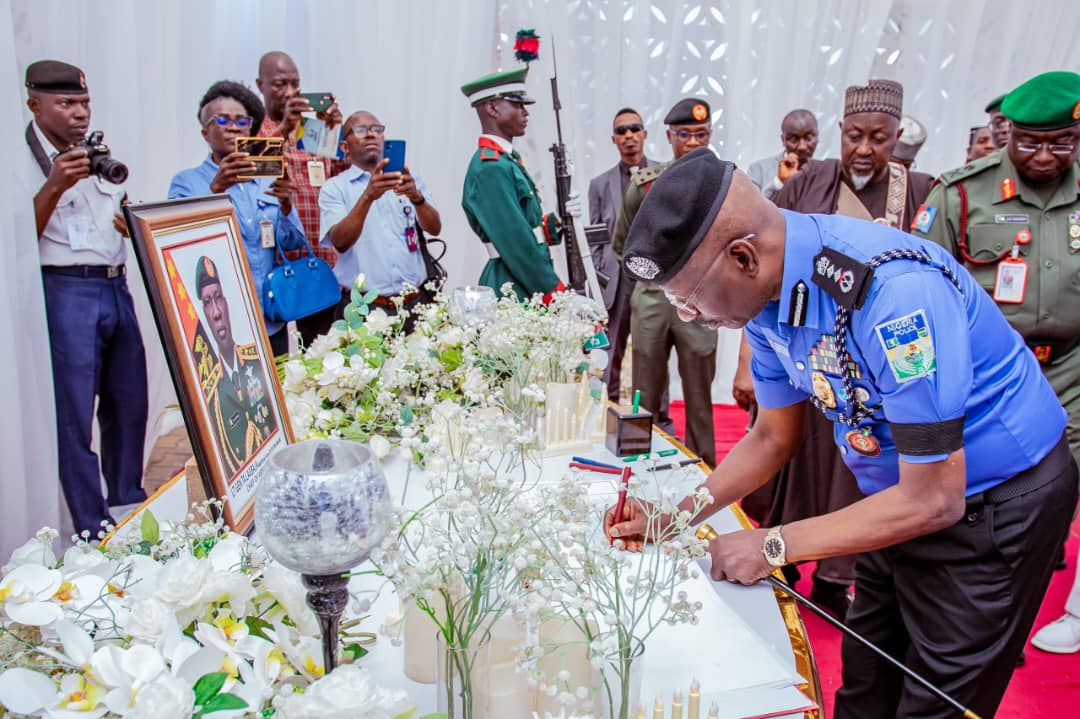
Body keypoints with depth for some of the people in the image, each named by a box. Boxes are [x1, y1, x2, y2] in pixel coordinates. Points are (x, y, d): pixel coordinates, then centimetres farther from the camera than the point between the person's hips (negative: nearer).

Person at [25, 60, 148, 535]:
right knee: (75, 417, -2)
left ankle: (129, 509, 26)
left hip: (116, 286, 7)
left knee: (129, 406, 11)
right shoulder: (23, 160, -4)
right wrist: (55, 186, -24)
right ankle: (93, 534, 6)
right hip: (65, 292, -7)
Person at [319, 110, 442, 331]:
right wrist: (368, 196, -27)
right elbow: (340, 242, -13)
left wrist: (416, 196, -21)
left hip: (414, 303, 3)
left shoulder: (410, 181, 12)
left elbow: (434, 228, -1)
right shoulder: (334, 188, 2)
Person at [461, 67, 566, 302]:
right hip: (513, 291, -9)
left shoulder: (506, 161, 15)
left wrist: (557, 220, -1)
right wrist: (556, 293, -19)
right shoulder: (490, 168, -16)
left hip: (529, 287, 9)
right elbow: (517, 242, -21)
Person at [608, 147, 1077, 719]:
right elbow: (774, 438, 4)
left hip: (996, 504, -6)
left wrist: (773, 545, -21)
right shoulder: (765, 292, -10)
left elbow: (934, 500, -27)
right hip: (901, 495, 7)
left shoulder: (894, 290, -35)